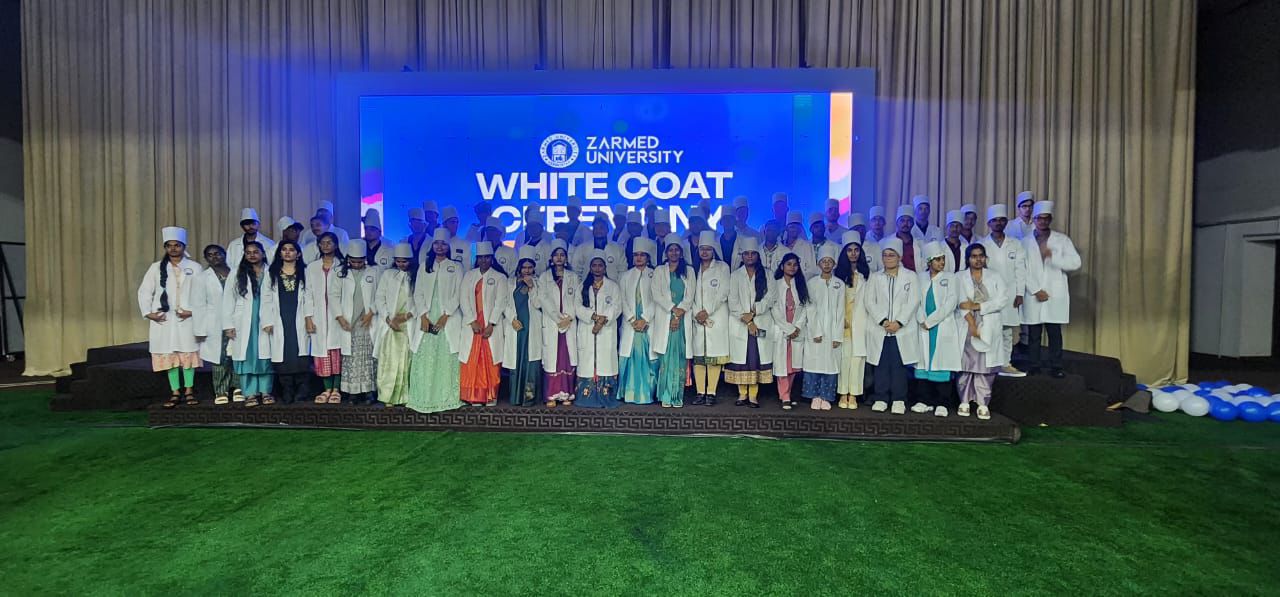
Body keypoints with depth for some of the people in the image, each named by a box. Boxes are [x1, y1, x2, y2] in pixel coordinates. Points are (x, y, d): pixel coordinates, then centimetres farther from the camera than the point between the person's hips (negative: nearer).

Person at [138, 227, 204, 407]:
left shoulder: (194, 267, 2)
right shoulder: (156, 267, 6)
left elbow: (200, 294, 0)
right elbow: (144, 291, 8)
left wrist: (192, 311, -11)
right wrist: (148, 312, -2)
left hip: (186, 319, -1)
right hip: (163, 319, 1)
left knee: (188, 354, 2)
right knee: (168, 355, 3)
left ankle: (189, 391, 11)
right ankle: (175, 392, 10)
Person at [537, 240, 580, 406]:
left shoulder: (573, 277, 14)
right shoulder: (544, 277, 10)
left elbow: (577, 299, 6)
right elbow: (543, 300, -1)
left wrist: (569, 318, -9)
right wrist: (558, 318, -11)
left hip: (569, 323, 1)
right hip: (551, 323, -1)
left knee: (568, 358, -1)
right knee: (551, 358, -5)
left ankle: (566, 394, 4)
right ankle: (551, 396, -3)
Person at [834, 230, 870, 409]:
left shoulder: (866, 273, 9)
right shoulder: (839, 273, 8)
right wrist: (842, 320, -5)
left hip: (860, 321, 1)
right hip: (843, 321, 0)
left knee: (858, 356, -2)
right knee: (844, 356, -3)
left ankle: (853, 394, 4)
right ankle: (843, 394, 3)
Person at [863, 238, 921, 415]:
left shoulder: (910, 276, 9)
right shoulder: (874, 277, 14)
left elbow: (913, 301, -1)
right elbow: (869, 301, 3)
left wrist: (899, 322, -12)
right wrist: (883, 320, -11)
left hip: (902, 329, -1)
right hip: (879, 329, 2)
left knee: (899, 366, -1)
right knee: (881, 366, 2)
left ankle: (899, 400, 6)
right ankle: (880, 399, 9)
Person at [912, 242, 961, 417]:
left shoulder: (950, 277, 3)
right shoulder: (921, 278, 12)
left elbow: (951, 302, -6)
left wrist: (930, 321, -9)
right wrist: (922, 320, -9)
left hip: (943, 327, -3)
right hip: (924, 328, 3)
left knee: (942, 363, -4)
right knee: (924, 362, 3)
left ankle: (942, 403, 2)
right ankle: (924, 401, 11)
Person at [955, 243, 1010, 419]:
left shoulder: (995, 277, 11)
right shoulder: (960, 277, 6)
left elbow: (1003, 300, -3)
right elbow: (962, 303, -4)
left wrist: (977, 306, -11)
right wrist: (972, 325, -14)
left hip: (989, 329, 1)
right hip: (967, 328, -1)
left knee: (985, 367, -3)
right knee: (966, 365, -1)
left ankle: (983, 404, 4)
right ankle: (964, 402, 9)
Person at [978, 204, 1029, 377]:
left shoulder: (1016, 244, 10)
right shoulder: (981, 244, 3)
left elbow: (1020, 270, 6)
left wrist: (1019, 293, -1)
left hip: (1010, 295, 3)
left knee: (1008, 332, 6)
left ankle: (1005, 364, 14)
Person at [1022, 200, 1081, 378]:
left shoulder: (1062, 239, 7)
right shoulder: (1025, 242, 6)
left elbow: (1075, 263, -1)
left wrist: (1052, 256, -13)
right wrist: (1036, 290, -8)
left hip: (1055, 295, 0)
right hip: (1033, 295, 0)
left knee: (1055, 333, 1)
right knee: (1033, 333, 2)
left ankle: (1055, 366, 8)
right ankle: (1035, 366, 9)